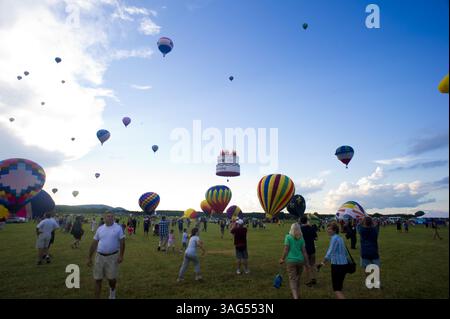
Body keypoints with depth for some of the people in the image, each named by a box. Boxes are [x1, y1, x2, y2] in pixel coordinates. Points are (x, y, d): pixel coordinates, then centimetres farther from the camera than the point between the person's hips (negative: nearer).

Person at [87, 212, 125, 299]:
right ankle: (97, 297, 19)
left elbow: (122, 242, -4)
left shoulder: (118, 228, -3)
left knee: (112, 278, 3)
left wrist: (121, 255, -12)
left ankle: (112, 290, 35)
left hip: (112, 256, -2)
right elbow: (94, 243, 10)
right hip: (100, 256, 3)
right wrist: (89, 257, 9)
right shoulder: (100, 229, 5)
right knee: (98, 279, 6)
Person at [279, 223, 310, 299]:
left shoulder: (288, 237, -7)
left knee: (292, 279, -2)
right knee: (298, 279, 20)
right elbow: (304, 251, 0)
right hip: (300, 260, 4)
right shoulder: (301, 238, 2)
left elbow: (286, 249, -9)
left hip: (291, 260, -4)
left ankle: (295, 296, -16)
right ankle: (297, 294, 31)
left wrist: (282, 259, 2)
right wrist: (307, 262, 5)